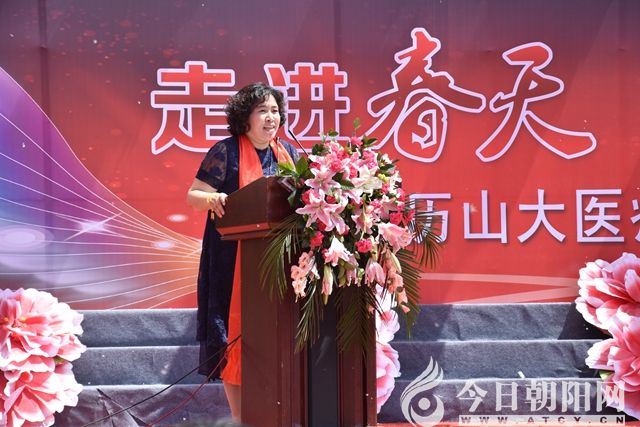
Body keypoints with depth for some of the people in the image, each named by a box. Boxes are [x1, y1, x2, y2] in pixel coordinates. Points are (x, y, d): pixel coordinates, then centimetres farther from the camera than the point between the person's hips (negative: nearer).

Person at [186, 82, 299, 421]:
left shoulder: (288, 153, 11)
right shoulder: (226, 151, -5)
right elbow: (193, 195, -5)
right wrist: (212, 199, -26)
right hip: (235, 259, -4)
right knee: (237, 332, -1)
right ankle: (240, 417, 9)